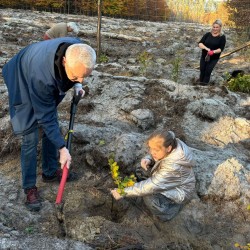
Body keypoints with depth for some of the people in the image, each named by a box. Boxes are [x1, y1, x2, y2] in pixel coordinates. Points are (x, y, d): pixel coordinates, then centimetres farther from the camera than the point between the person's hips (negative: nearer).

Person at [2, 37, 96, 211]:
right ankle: (29, 187, 9)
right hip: (24, 86, -6)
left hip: (49, 87, 6)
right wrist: (62, 148, -29)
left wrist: (77, 85, -14)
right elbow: (45, 117, -33)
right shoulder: (41, 76, -46)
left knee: (52, 129, 11)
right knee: (30, 139, -7)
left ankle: (50, 172, 30)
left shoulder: (78, 50, -30)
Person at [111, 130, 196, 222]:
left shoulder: (174, 166, -41)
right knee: (140, 172, -1)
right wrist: (148, 159, -23)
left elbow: (151, 186, -38)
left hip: (179, 191, -8)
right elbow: (154, 157, 3)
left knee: (150, 199, -29)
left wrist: (124, 192, -34)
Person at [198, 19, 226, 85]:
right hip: (204, 56, 3)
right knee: (202, 70, 8)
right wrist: (206, 48, -26)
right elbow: (200, 43, -8)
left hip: (214, 58, -3)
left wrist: (213, 51, -29)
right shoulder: (207, 34, 0)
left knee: (208, 71, -6)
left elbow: (221, 49, -10)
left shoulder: (222, 37, -6)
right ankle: (201, 83, 26)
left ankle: (205, 84, 8)